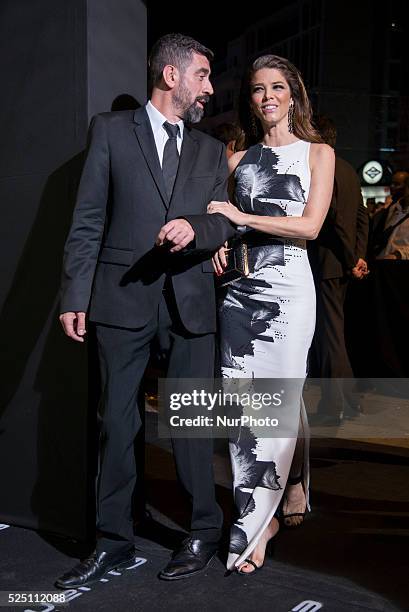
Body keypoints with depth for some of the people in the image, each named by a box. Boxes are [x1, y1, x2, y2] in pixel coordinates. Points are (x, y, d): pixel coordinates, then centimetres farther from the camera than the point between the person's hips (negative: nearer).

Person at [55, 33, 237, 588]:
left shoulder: (211, 151, 15)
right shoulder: (111, 130, 6)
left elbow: (227, 222, 7)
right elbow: (88, 222, 1)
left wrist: (193, 227, -16)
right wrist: (75, 297, -5)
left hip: (190, 299, 2)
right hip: (123, 297, -2)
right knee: (116, 421, 4)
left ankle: (204, 532, 21)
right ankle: (114, 541, 17)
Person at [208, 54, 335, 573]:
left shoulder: (317, 154, 6)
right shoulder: (238, 159, 16)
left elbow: (310, 225, -6)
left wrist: (242, 217, -10)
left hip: (288, 287, -4)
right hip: (240, 286, 4)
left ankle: (254, 528, 2)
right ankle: (285, 501, 16)